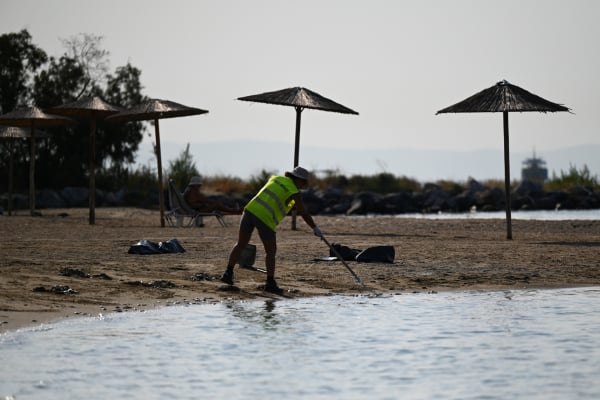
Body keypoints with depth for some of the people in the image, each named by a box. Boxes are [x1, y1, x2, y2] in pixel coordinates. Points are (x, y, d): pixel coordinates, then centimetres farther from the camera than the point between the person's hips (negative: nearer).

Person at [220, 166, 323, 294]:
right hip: (265, 218, -6)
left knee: (240, 245, 16)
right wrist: (315, 228, 14)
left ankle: (228, 273, 9)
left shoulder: (275, 179, 21)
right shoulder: (295, 192, 3)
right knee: (271, 251, 6)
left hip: (250, 210, 6)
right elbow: (304, 214, 3)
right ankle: (270, 283, 4)